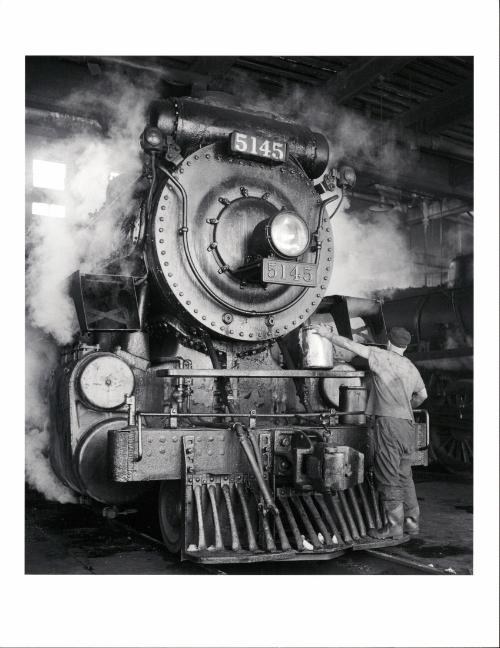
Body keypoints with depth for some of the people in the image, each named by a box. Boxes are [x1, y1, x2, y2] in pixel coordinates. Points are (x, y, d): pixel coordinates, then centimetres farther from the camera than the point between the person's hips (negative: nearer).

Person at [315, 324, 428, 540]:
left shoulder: (382, 356, -3)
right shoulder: (412, 368, 18)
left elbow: (350, 345, -2)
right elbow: (422, 395, 34)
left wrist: (329, 335, 11)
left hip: (387, 423, -7)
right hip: (408, 425, 7)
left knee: (388, 477, -2)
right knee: (404, 475, 15)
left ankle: (394, 526, 2)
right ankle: (411, 522, 19)